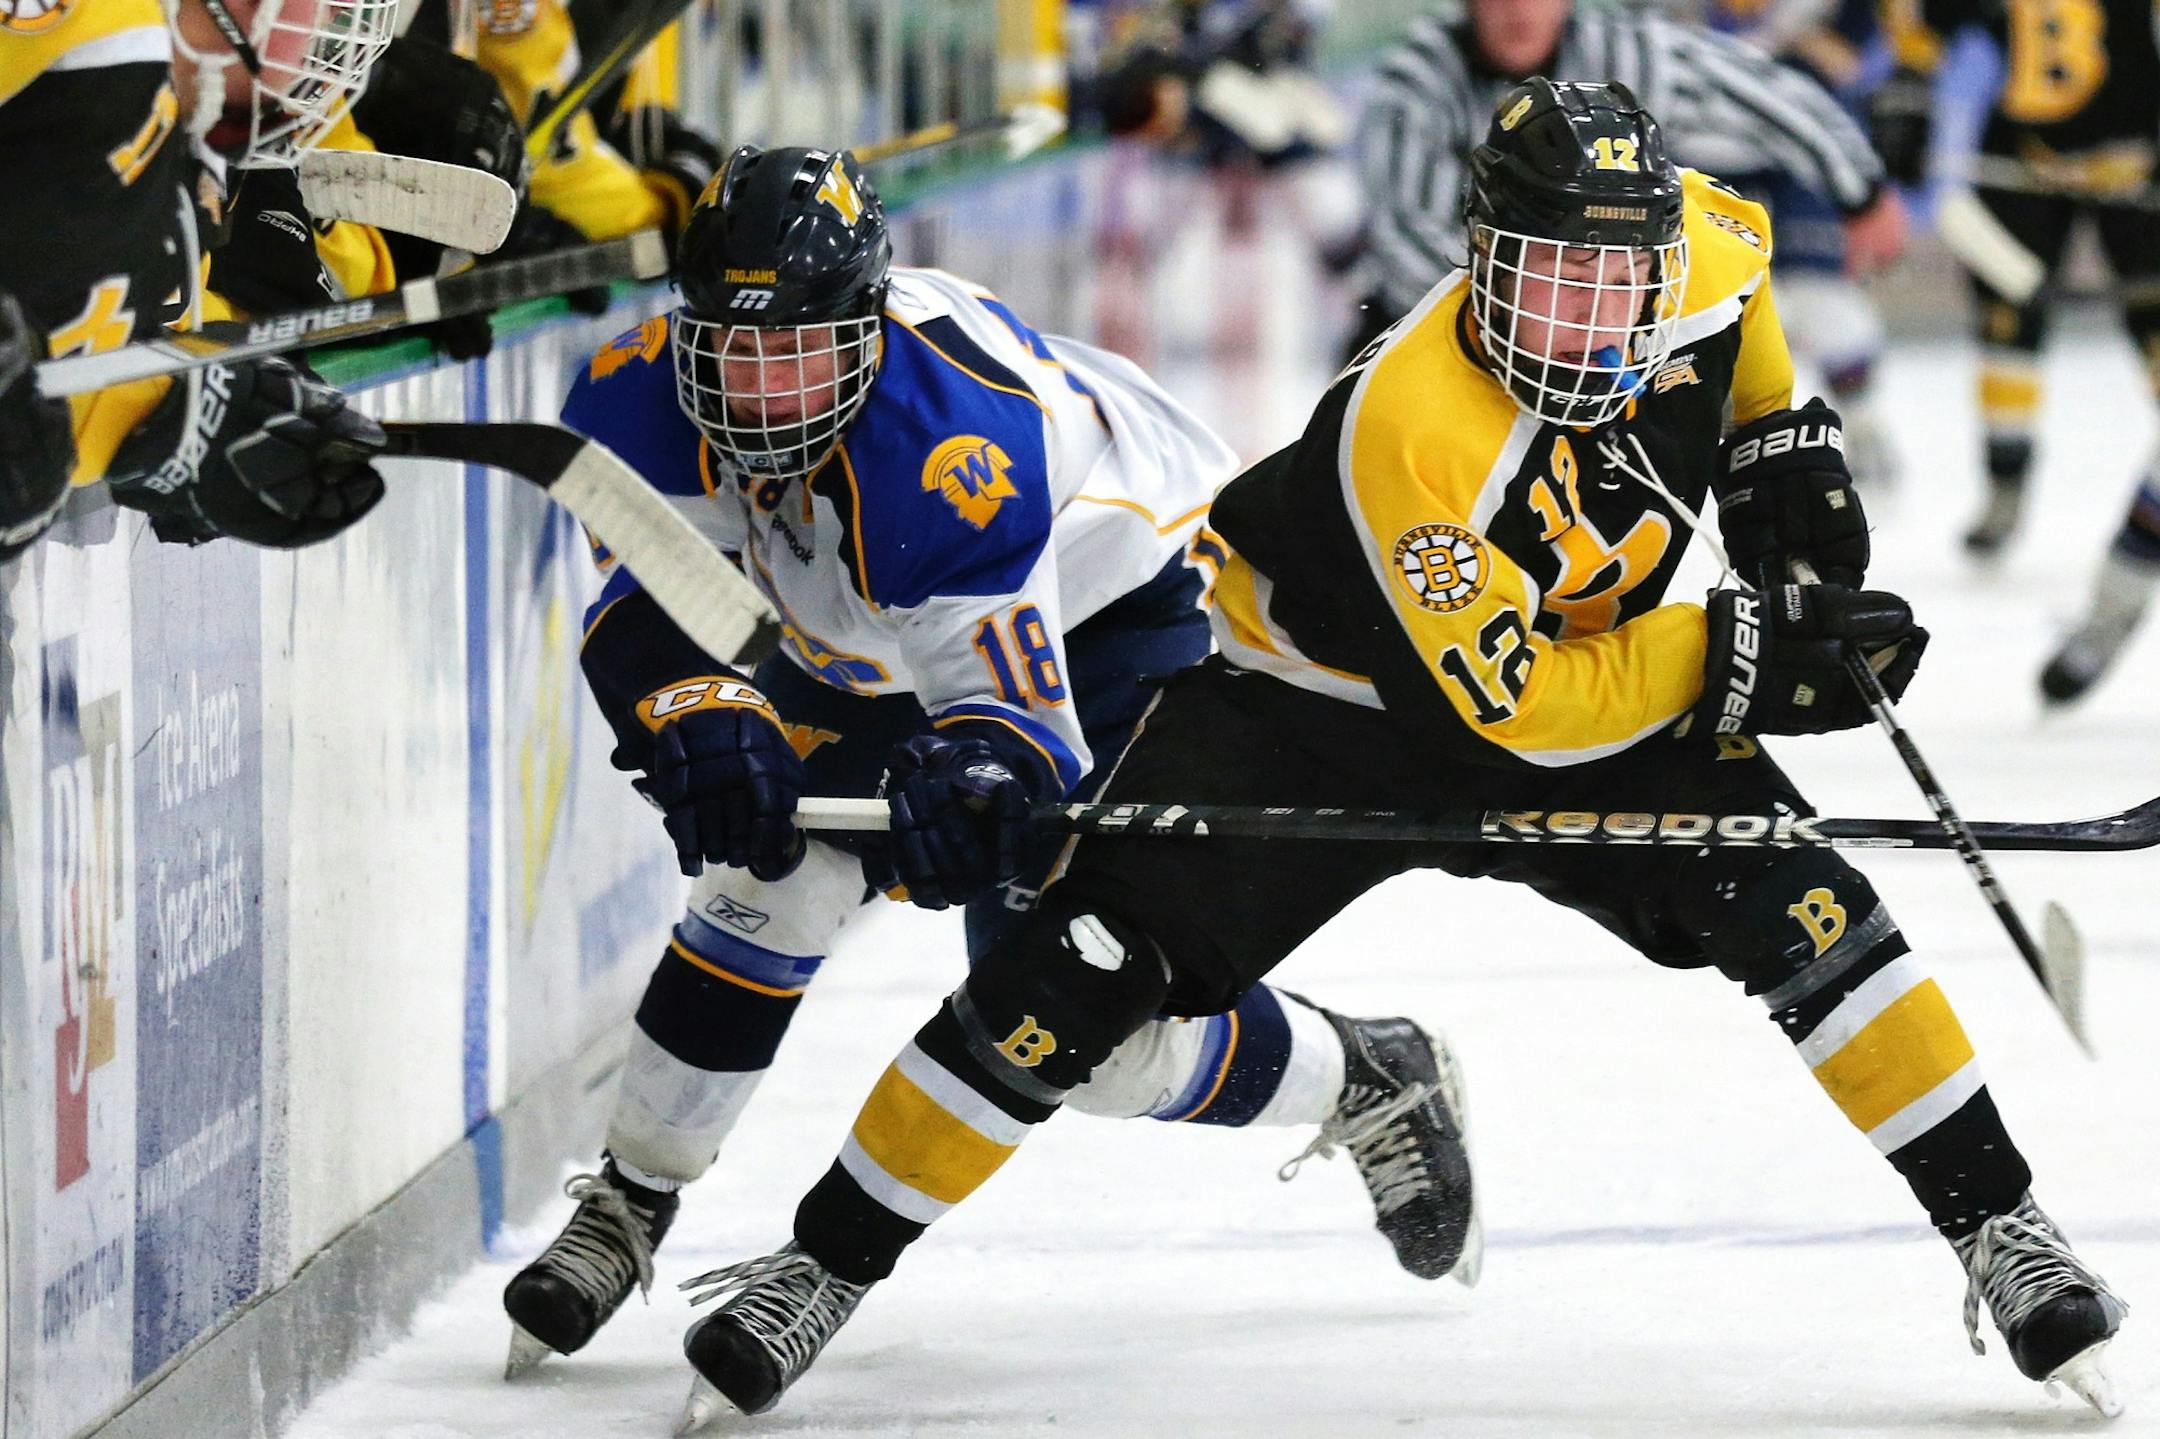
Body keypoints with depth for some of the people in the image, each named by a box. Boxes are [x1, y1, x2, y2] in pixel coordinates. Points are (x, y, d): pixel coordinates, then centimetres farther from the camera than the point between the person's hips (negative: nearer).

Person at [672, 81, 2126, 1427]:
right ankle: (824, 1267, 0)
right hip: (1313, 696, -4)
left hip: (1578, 682, 5)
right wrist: (1737, 658, -34)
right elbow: (1502, 706, -32)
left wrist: (1781, 437, 1)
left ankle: (1995, 1223, -1)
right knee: (1088, 968, -13)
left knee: (1799, 906, -15)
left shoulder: (1698, 257, -19)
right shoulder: (1410, 432, -37)